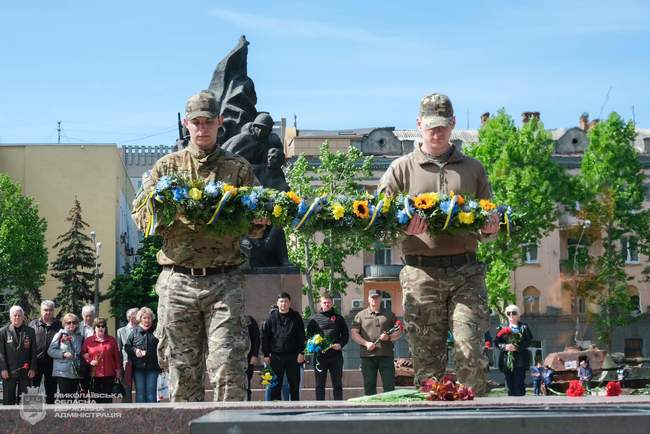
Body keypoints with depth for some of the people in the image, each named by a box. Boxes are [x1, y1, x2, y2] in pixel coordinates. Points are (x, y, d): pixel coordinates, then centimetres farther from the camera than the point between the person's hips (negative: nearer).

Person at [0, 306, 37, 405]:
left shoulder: (30, 331, 9)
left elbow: (34, 351, 7)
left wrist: (32, 368, -1)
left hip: (26, 372, 1)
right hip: (9, 372, -1)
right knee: (8, 400, 2)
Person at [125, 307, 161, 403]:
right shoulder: (135, 331, 7)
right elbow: (127, 347, 8)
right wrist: (135, 350, -10)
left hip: (152, 367, -1)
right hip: (138, 367, 1)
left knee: (151, 391, 1)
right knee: (140, 392, 4)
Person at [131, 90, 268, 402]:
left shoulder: (239, 168, 13)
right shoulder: (167, 166, 14)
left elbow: (254, 229, 12)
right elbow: (140, 214, 7)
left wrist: (258, 223, -11)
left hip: (224, 280, -1)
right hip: (177, 280, 1)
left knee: (228, 367, -9)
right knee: (183, 370, 3)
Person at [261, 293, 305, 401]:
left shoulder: (296, 317, 5)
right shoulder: (272, 317, 3)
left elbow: (301, 336, 5)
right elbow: (265, 336, 3)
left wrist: (301, 352, -4)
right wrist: (266, 354, -2)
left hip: (293, 356, 0)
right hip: (276, 356, 0)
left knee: (294, 383, 5)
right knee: (276, 384, 3)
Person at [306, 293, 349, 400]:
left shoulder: (338, 318, 12)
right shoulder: (315, 319, 9)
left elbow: (346, 334, 13)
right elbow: (309, 336, 7)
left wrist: (341, 344, -6)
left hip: (336, 355, 1)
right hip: (320, 355, -1)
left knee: (337, 384, 5)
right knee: (320, 385, 2)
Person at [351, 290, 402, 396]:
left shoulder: (389, 315, 14)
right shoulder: (361, 315, 12)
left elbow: (398, 333, 13)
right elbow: (353, 333, 5)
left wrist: (389, 337, -8)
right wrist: (366, 343, -10)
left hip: (386, 355, 0)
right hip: (367, 355, 0)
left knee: (389, 386, -4)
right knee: (369, 386, 2)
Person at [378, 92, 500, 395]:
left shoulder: (472, 169, 18)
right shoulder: (402, 169, 13)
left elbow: (488, 228, 19)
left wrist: (489, 228, -5)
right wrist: (402, 227, -17)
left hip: (465, 271, 1)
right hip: (421, 272, -1)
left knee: (471, 353, -11)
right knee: (427, 360, -2)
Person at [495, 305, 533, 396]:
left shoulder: (524, 327, 7)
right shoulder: (502, 328, 12)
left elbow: (529, 341, -1)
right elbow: (497, 342, 6)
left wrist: (517, 347, -16)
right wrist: (505, 347, -14)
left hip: (520, 361, -2)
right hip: (506, 360, 2)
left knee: (519, 384, -8)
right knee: (510, 385, 1)